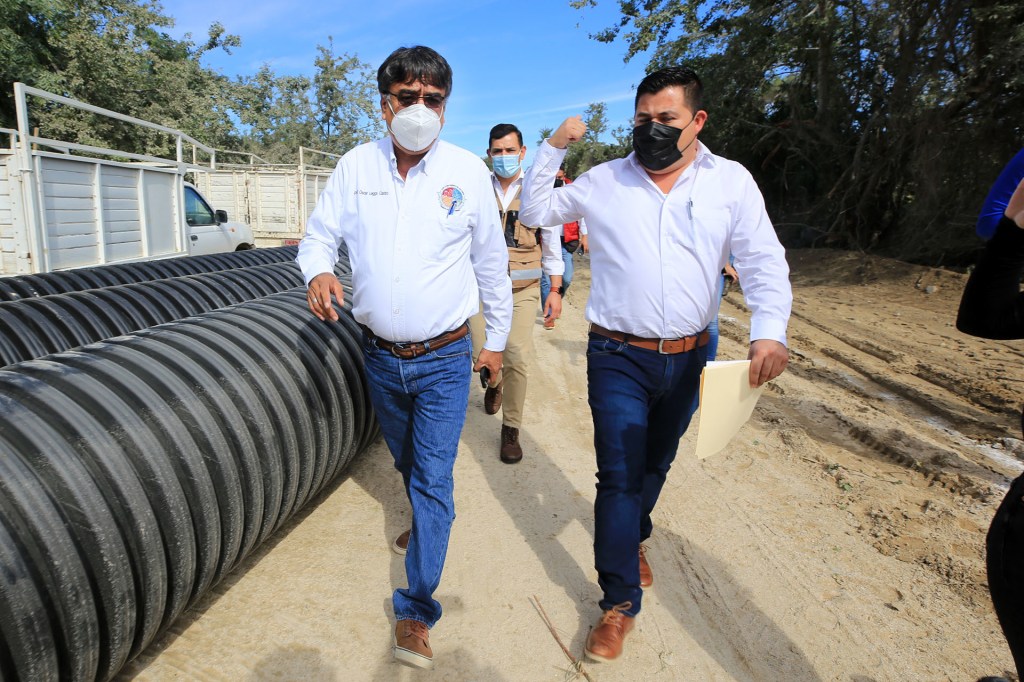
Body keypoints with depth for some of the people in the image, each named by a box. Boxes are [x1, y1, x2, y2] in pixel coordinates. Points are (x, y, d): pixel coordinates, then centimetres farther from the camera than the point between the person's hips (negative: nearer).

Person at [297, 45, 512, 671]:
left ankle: (416, 611, 14)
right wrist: (318, 271, -19)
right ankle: (429, 518, 55)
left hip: (444, 360, -3)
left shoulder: (468, 171, -8)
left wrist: (497, 340, 7)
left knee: (433, 480, -1)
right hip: (381, 356, 3)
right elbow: (319, 235, 5)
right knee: (407, 461, 24)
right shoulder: (356, 166, -4)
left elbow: (492, 263, 1)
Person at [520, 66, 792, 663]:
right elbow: (536, 211, 10)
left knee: (656, 463, 21)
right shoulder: (604, 181, 1)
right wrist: (553, 148, -2)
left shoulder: (732, 182, 0)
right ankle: (620, 602, 15)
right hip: (619, 359, -2)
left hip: (688, 359, 2)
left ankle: (634, 536, 50)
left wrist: (770, 330, -21)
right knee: (619, 475, -1)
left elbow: (764, 262, -5)